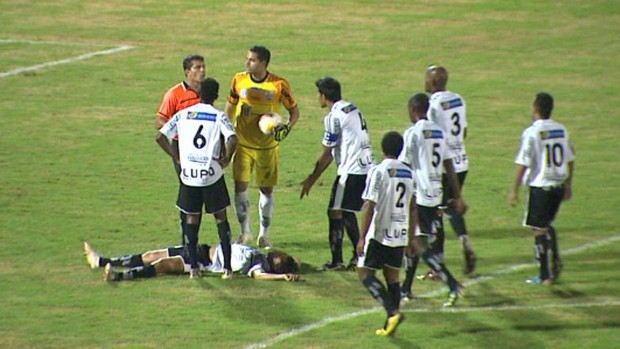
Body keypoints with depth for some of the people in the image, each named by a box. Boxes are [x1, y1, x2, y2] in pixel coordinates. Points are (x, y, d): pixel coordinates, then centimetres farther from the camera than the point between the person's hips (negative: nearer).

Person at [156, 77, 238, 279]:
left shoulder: (183, 115, 5)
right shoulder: (219, 117, -2)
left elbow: (160, 137, -1)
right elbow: (232, 139, -19)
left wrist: (176, 157, 7)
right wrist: (226, 159, -4)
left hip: (188, 174, 1)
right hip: (212, 175, -1)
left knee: (192, 218, 13)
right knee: (220, 217, 11)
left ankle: (193, 268, 7)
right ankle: (227, 267, 5)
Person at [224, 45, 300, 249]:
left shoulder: (279, 85, -10)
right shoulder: (239, 80, -2)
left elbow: (294, 110, 1)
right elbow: (230, 106, 13)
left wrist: (287, 127, -18)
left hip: (267, 146, -1)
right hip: (242, 144, 1)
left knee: (267, 189, 5)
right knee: (240, 186, -6)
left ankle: (264, 234, 18)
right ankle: (245, 232, 8)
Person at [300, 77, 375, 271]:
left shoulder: (334, 117, -11)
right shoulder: (353, 109, 16)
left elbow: (326, 154, -7)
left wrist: (312, 179, 2)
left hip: (351, 171, -9)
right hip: (369, 167, 9)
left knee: (335, 212, -1)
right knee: (347, 212, 20)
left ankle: (337, 261, -2)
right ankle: (359, 255, 19)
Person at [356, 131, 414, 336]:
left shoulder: (378, 171, -13)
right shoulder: (409, 173, 7)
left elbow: (369, 206, -16)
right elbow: (412, 208, 15)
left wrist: (362, 238, -13)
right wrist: (412, 237, 24)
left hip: (379, 234, -6)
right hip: (401, 234, 6)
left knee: (365, 272, 1)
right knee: (392, 275, 13)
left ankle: (393, 312, -15)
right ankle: (390, 324, 12)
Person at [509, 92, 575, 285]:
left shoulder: (532, 133, -14)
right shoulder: (561, 130, 5)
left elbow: (522, 164, -14)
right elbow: (570, 160, 13)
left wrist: (514, 190, -7)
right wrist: (568, 184, 24)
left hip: (540, 186, -6)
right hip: (559, 185, 6)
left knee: (539, 229, 2)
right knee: (546, 225, 24)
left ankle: (546, 276, 3)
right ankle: (555, 261, 14)